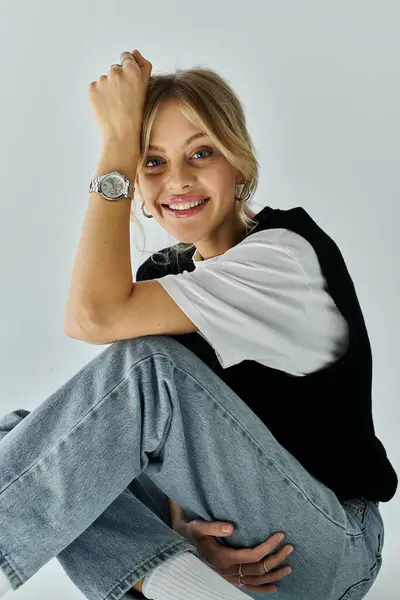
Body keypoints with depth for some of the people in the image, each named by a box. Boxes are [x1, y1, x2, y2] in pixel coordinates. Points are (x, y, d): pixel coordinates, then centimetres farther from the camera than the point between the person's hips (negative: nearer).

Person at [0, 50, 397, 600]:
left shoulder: (284, 252, -16)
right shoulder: (164, 274, 6)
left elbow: (95, 317, -30)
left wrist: (116, 139, -21)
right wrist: (188, 535, -18)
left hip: (323, 553, -7)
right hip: (211, 528, 7)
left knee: (148, 360, -28)